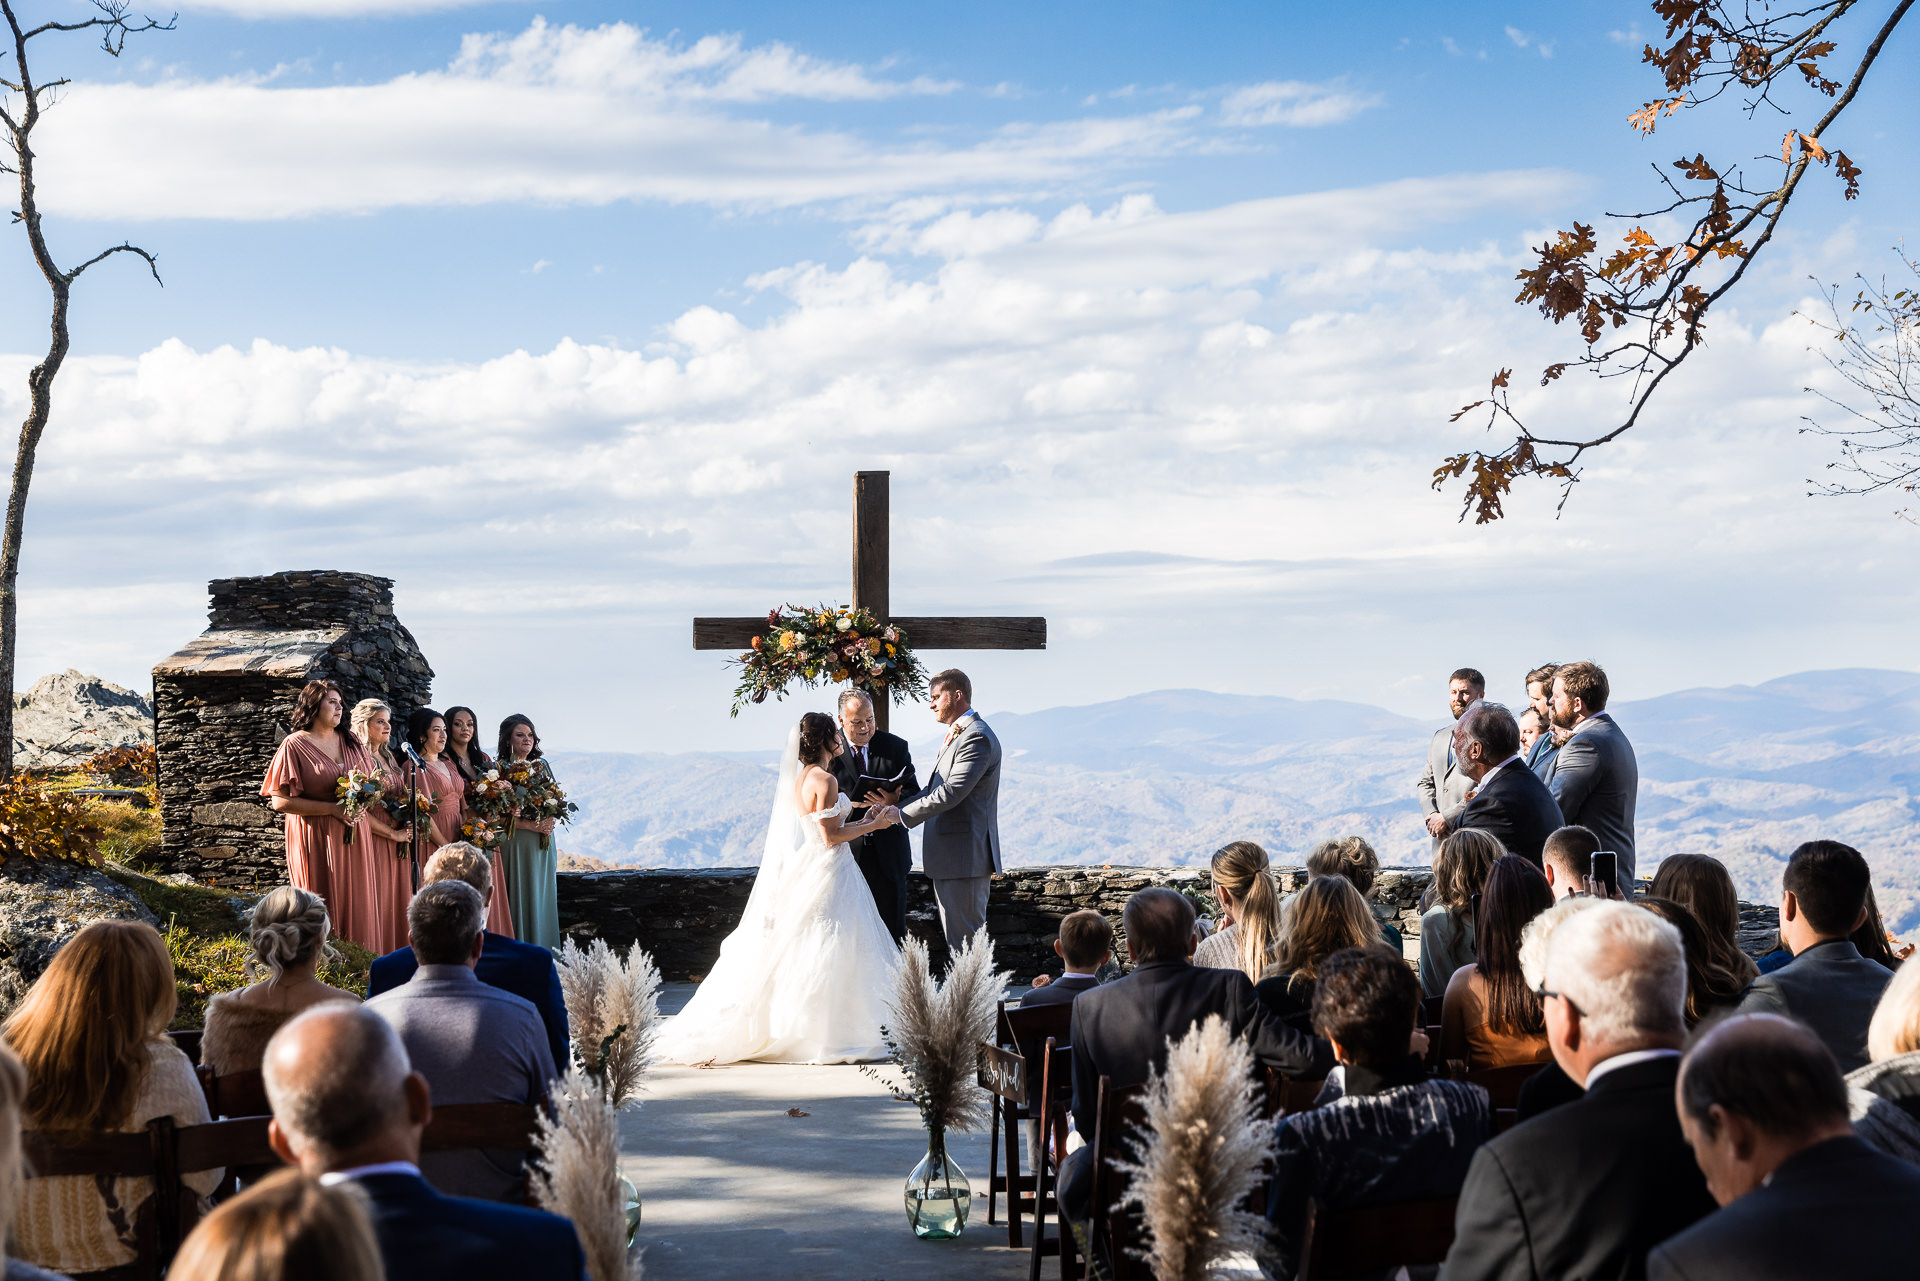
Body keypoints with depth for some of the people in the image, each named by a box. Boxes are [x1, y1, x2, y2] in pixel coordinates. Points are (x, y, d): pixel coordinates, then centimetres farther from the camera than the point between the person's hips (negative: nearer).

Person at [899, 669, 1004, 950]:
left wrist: (902, 814, -16)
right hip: (951, 856, 11)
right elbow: (934, 789, 19)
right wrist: (895, 805, 5)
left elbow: (949, 793, -23)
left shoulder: (977, 738, -16)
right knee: (956, 939, 13)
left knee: (966, 940, -8)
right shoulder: (955, 735, 18)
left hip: (963, 857, -11)